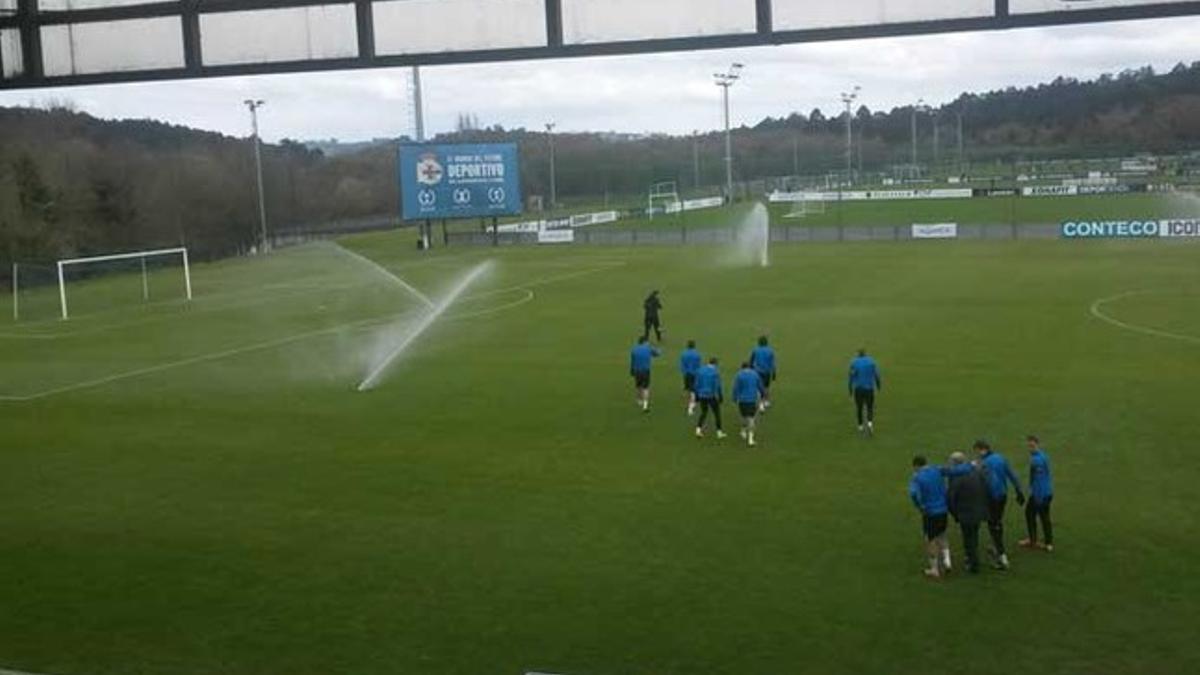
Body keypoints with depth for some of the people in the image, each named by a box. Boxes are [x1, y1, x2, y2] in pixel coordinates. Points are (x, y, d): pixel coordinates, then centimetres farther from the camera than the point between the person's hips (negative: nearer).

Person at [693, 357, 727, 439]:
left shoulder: (701, 370, 3)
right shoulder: (716, 372, -10)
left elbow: (697, 384, 5)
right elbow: (718, 386, -12)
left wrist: (697, 396, 13)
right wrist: (721, 397, -4)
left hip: (702, 396, 4)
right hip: (712, 396, -4)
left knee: (703, 413, 17)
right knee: (717, 413, 10)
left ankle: (698, 429, 0)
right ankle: (719, 432, 13)